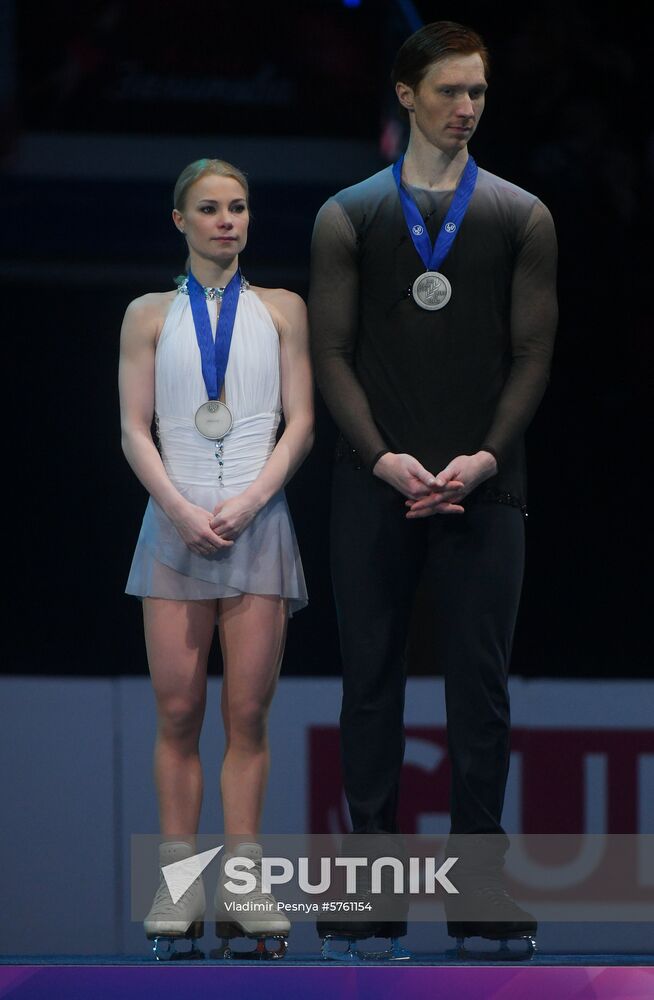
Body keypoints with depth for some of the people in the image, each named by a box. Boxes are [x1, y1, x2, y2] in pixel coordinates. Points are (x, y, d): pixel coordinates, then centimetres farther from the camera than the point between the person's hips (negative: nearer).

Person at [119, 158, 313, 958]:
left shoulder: (280, 311, 10)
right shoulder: (150, 315, 10)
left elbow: (300, 425, 4)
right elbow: (134, 429, 4)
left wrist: (246, 503, -10)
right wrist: (182, 511, -11)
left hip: (256, 524, 0)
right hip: (175, 524, 0)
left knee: (248, 712, -3)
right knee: (177, 711, -4)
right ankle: (178, 884, -3)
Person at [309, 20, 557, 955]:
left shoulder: (521, 218, 5)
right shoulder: (349, 216, 4)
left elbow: (533, 353, 3)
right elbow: (332, 351, 1)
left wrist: (485, 458, -9)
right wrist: (384, 458, -10)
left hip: (482, 485, 0)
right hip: (376, 484, 0)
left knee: (480, 685, 0)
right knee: (371, 677, 3)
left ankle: (480, 881, 4)